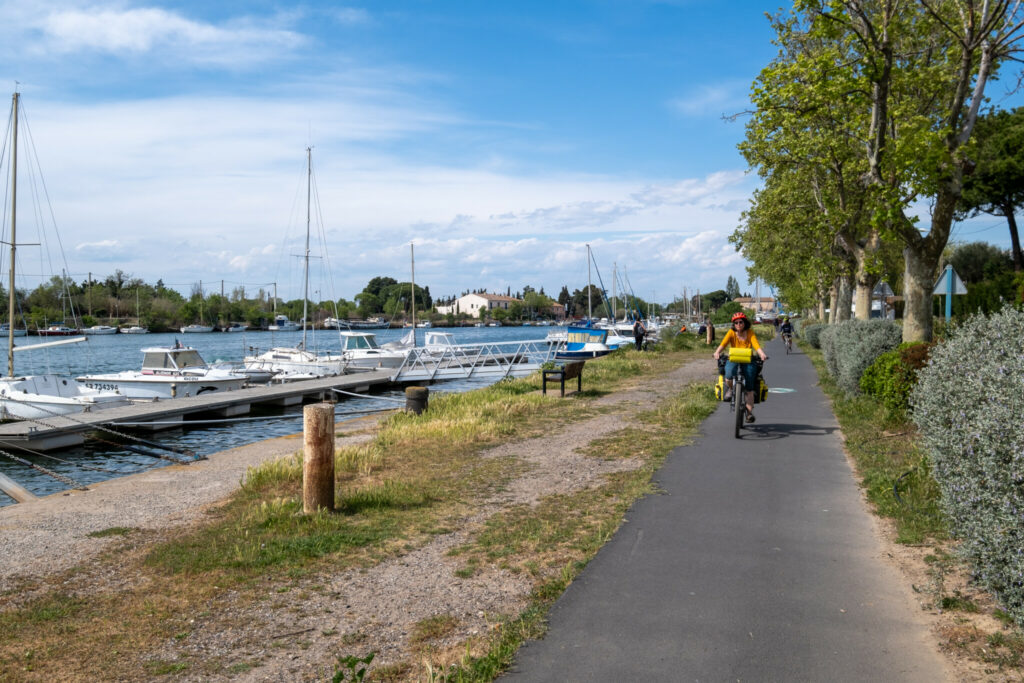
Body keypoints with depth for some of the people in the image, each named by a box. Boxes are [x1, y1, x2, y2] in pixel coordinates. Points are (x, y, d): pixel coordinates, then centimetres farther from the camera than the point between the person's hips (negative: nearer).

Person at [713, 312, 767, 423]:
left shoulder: (750, 333, 2)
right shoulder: (731, 332, 1)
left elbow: (756, 345, -12)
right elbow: (723, 343, -14)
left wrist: (762, 354, -33)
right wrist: (717, 352, -35)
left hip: (747, 361, 0)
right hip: (733, 360, 0)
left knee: (749, 387, -14)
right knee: (729, 374, -33)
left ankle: (750, 412, -8)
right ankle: (729, 389, 1)